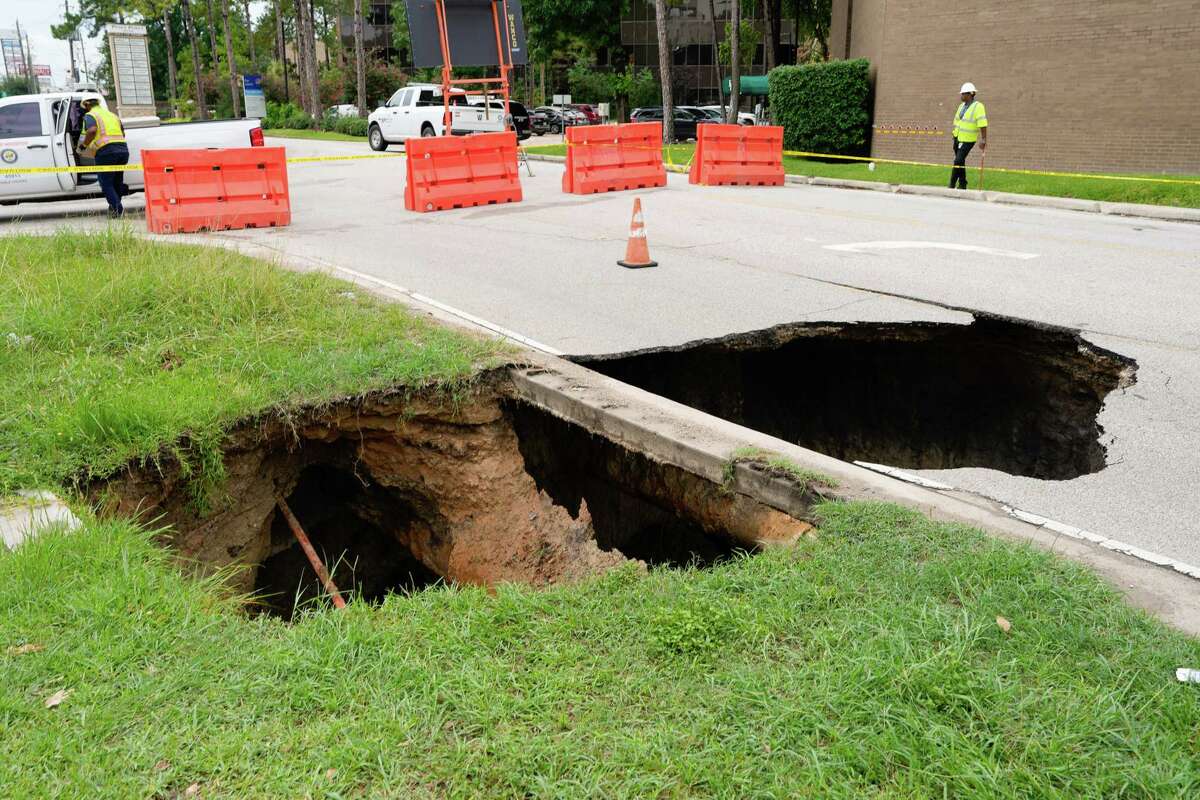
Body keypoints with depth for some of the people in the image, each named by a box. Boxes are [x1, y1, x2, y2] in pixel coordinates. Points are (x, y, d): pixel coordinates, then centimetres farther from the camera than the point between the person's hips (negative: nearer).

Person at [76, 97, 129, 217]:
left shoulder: (90, 116, 4)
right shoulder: (112, 114, 25)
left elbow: (92, 130, -16)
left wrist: (83, 145, -5)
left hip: (106, 152, -6)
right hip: (123, 149, 6)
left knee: (106, 183, 0)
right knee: (117, 182, 17)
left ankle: (118, 209, -13)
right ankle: (114, 207, 21)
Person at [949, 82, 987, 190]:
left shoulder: (978, 107, -14)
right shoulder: (962, 105, 9)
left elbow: (982, 124, -20)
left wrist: (983, 140, -24)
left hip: (967, 140, -8)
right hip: (958, 138, 8)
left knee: (958, 161, -13)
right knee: (960, 161, 14)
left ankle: (952, 185, -7)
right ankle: (962, 184, 24)